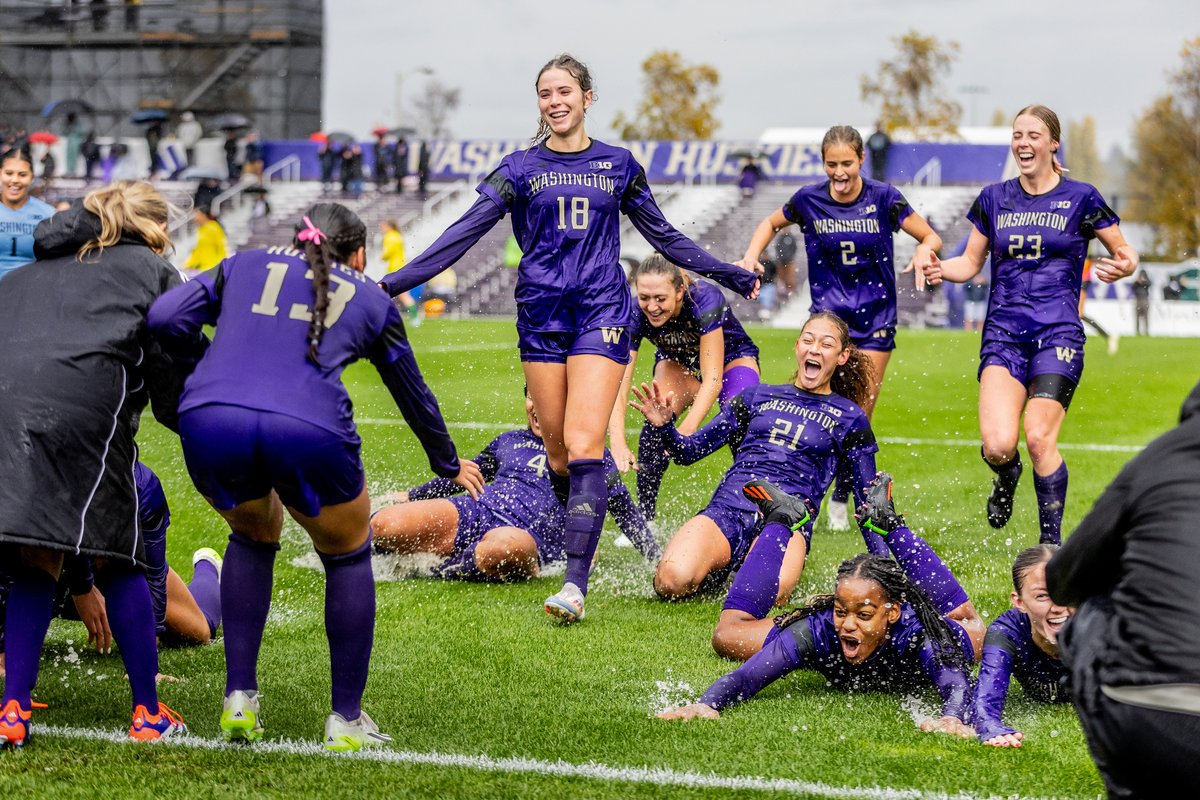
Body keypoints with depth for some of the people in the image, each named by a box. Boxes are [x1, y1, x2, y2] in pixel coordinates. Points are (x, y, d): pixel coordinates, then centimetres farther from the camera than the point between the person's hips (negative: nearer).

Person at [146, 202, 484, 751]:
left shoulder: (244, 266, 28)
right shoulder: (370, 300, 28)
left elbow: (164, 319, 14)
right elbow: (414, 396, 41)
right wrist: (449, 465, 57)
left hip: (209, 419, 2)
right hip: (310, 431, -2)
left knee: (253, 536, 32)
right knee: (347, 555, 25)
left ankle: (239, 700, 25)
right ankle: (346, 721, 24)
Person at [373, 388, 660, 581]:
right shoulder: (509, 441, 25)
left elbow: (626, 513, 18)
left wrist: (659, 562, 11)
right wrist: (410, 496, 42)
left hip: (527, 536, -3)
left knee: (504, 546, -45)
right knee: (383, 526, -24)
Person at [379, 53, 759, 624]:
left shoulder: (617, 165, 9)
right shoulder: (521, 169, 7)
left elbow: (662, 235, 20)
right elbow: (467, 230, 0)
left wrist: (727, 273, 23)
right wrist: (397, 281, -10)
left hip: (602, 311, -2)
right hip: (541, 314, 2)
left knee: (583, 446, -15)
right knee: (557, 452, 2)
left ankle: (576, 583, -24)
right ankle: (573, 549, 20)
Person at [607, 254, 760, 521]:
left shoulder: (705, 300, -37)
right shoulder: (636, 314, -29)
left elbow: (712, 380, -40)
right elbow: (618, 384, -35)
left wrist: (685, 432, -54)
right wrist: (618, 444, -51)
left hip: (730, 359, -2)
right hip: (678, 363, 2)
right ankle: (644, 515, -17)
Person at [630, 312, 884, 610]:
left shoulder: (849, 418, 16)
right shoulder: (758, 397, 20)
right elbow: (689, 451, 19)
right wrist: (664, 426, -3)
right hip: (727, 509, 1)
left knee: (767, 592, -38)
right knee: (673, 582, -31)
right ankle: (715, 568, 5)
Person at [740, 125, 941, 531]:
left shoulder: (883, 198, -8)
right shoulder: (809, 200, -4)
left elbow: (931, 237, -2)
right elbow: (770, 224, 15)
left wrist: (924, 250, -25)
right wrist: (750, 258, -2)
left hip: (875, 318, 0)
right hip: (828, 312, 0)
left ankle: (842, 497, 21)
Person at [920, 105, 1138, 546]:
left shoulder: (1080, 198, 2)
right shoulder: (994, 199, 11)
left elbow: (1125, 253, 9)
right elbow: (970, 263, 16)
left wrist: (1122, 266, -15)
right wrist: (941, 269, -6)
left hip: (1058, 333, -2)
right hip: (1002, 332, 2)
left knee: (1039, 439, -15)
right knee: (997, 444, -16)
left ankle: (1052, 542, 2)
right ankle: (1008, 475, 22)